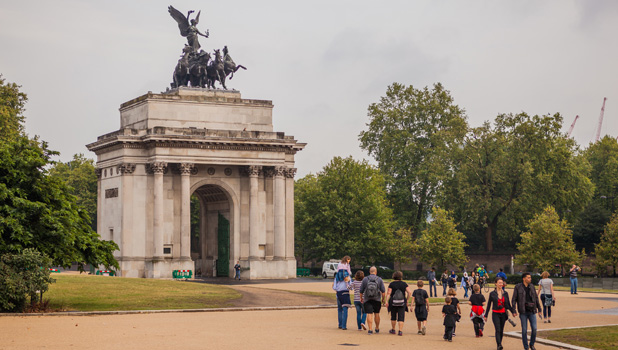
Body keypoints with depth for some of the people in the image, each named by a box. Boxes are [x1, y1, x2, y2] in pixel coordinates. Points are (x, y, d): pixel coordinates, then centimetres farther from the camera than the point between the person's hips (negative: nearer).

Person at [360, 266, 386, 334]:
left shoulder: (365, 279, -2)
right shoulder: (379, 280, -1)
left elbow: (361, 290, 2)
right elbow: (383, 291, -4)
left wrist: (361, 298, 16)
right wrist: (383, 299, 7)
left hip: (367, 300, -1)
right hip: (377, 300, 1)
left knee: (369, 314, -4)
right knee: (376, 314, 13)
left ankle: (370, 329, -11)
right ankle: (377, 329, 24)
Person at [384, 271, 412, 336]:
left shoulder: (391, 284, -2)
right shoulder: (404, 284, 1)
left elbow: (388, 293, -9)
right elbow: (409, 292, -4)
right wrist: (407, 300, 6)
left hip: (393, 303, 0)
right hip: (402, 303, 0)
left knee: (393, 316, 15)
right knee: (401, 317, 1)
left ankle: (393, 330, 26)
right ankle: (400, 331, -8)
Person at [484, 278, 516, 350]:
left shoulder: (505, 293, 7)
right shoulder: (492, 293, 0)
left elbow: (508, 304, 11)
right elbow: (489, 305, 5)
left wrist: (513, 311, -4)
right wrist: (485, 315, 6)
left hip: (503, 314, 3)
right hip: (496, 314, -3)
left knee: (501, 330, 8)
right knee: (498, 330, -16)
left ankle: (499, 344, 22)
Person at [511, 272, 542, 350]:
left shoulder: (532, 286, 8)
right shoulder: (518, 287, -3)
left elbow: (536, 298, 14)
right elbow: (514, 299, -2)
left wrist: (539, 309, 12)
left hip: (532, 311, 3)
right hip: (523, 311, -3)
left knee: (534, 329, -5)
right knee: (524, 330, 0)